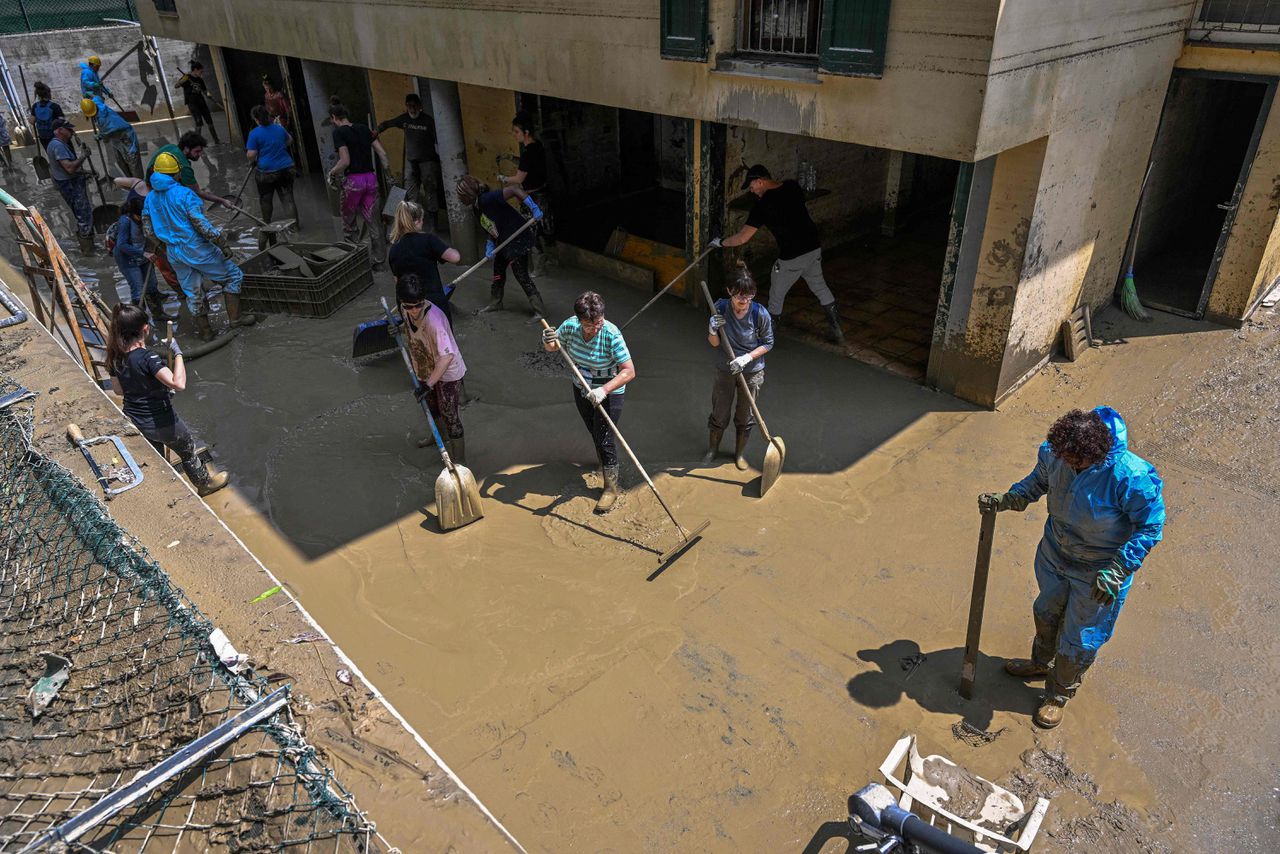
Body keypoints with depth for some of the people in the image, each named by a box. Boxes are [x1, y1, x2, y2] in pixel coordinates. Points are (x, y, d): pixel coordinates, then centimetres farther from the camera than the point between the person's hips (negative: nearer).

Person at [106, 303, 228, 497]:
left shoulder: (116, 356, -7)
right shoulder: (146, 357, -31)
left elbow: (118, 390, 7)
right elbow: (179, 384, -41)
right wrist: (178, 353, -31)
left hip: (134, 421, 7)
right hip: (159, 422, -7)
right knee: (188, 452, 21)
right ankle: (205, 483, 42)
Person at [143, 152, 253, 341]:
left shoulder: (150, 198, 5)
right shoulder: (184, 194, -16)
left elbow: (148, 229, 10)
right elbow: (201, 224, -22)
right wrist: (222, 242, -16)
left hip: (174, 254, 7)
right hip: (197, 249, -7)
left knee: (192, 293, 16)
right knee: (232, 276, 10)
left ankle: (205, 331, 23)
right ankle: (234, 317, 8)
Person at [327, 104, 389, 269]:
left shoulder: (339, 132, -7)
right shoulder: (363, 129, 11)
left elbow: (345, 161, -16)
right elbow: (382, 153, 7)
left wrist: (332, 172, 1)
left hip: (353, 180, -5)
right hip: (371, 177, 5)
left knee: (349, 221, 11)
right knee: (373, 221, 9)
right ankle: (378, 260, 13)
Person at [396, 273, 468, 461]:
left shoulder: (433, 318, -38)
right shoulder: (406, 310, -14)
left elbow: (447, 356, -43)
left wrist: (428, 384, -42)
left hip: (447, 371, -8)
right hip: (427, 369, 8)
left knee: (449, 414, -4)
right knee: (431, 406, 27)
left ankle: (460, 461, 8)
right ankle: (440, 435, 56)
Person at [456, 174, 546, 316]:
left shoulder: (486, 199, -23)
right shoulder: (480, 204, 8)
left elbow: (514, 190, -31)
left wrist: (534, 208, -31)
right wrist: (489, 245, 0)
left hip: (518, 240, -10)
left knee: (522, 276, -7)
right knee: (498, 269, 21)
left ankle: (540, 311, -1)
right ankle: (495, 303, 39)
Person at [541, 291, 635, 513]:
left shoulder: (611, 334, -31)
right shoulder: (570, 326, -18)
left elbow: (629, 371, -33)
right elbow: (553, 347, 2)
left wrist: (604, 390, -44)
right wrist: (547, 342, -23)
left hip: (608, 392, -5)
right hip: (581, 389, 5)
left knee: (604, 438, -3)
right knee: (593, 432, 23)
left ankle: (611, 488, 12)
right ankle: (603, 461, 51)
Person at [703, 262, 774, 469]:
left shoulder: (760, 314, -22)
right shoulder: (720, 308, -18)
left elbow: (768, 343, -8)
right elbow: (714, 343, -9)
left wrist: (746, 358, -23)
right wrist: (713, 331, -32)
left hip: (752, 372, -1)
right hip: (725, 370, 1)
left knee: (745, 416, 16)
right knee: (719, 413, 16)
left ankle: (739, 453, 40)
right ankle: (712, 449, 42)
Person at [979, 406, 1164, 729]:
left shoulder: (1132, 477, -35)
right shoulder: (1055, 453, -20)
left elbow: (1150, 527, -21)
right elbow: (1038, 481, 3)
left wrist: (1117, 571, -27)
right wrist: (1004, 500, -11)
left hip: (1097, 572, -5)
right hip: (1055, 554, 5)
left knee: (1078, 640, 14)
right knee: (1046, 611, 29)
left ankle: (1058, 696, 41)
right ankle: (1041, 663, 59)